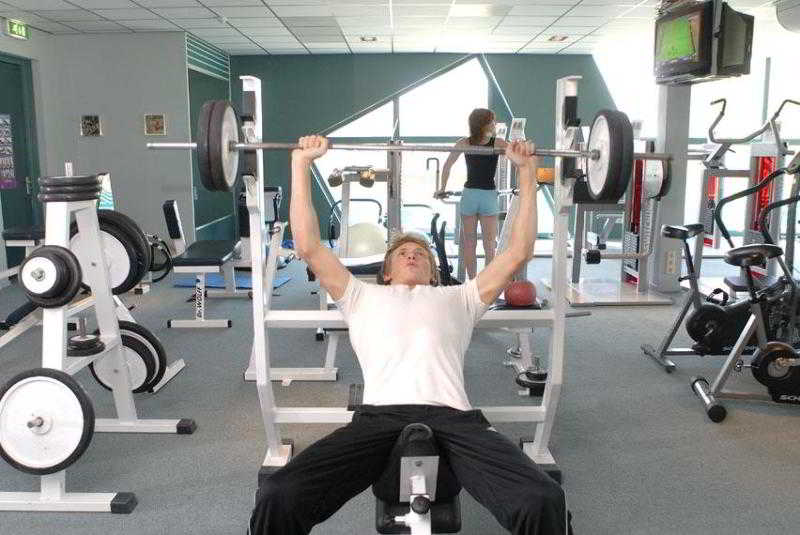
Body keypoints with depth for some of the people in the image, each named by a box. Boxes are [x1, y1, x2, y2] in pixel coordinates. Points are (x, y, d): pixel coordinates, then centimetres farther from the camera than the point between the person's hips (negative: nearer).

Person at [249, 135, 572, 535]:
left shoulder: (458, 298, 33)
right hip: (379, 416, 0)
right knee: (278, 498, -26)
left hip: (453, 418, 1)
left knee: (544, 502, -28)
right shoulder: (363, 296, 32)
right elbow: (308, 247, 23)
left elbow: (519, 252, 28)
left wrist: (526, 171, 29)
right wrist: (301, 163, 23)